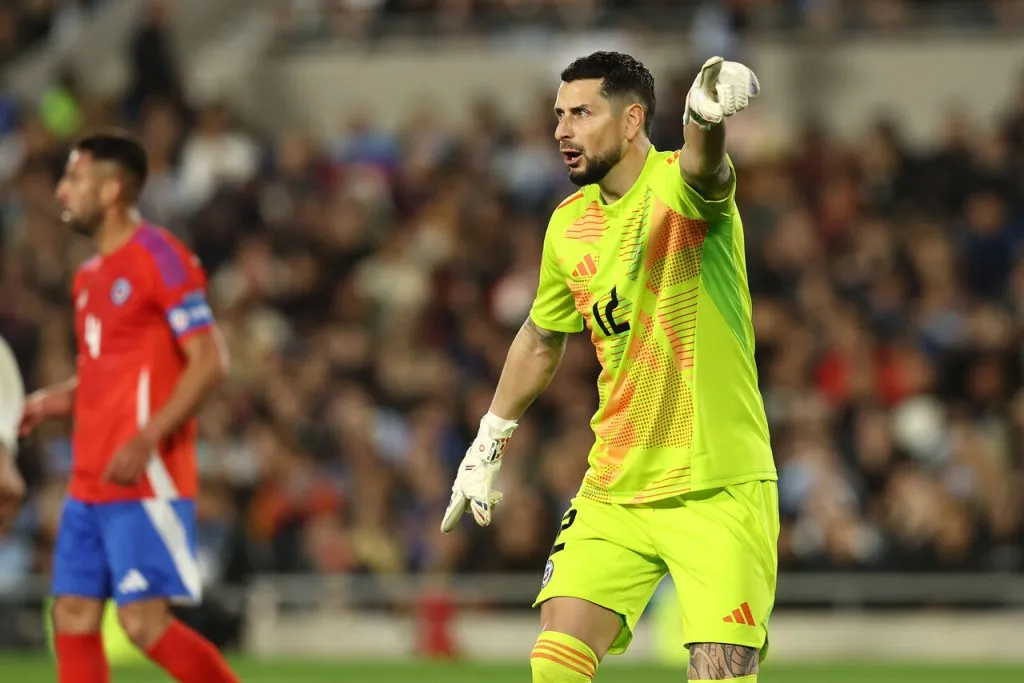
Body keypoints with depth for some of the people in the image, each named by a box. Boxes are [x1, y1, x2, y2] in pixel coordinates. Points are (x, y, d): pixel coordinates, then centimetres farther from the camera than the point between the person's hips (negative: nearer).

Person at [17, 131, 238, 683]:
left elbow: (209, 362, -15)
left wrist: (146, 439, -24)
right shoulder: (90, 275, 17)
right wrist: (55, 400, 9)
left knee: (145, 622, -12)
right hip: (89, 482, 9)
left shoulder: (160, 258, -10)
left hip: (146, 479, -9)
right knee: (72, 616, 3)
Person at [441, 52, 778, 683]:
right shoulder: (568, 226, 7)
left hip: (719, 489, -5)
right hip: (615, 490, 5)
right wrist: (490, 444, 31)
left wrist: (707, 116, -61)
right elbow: (541, 341, 25)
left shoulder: (679, 187, -12)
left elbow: (703, 166, -38)